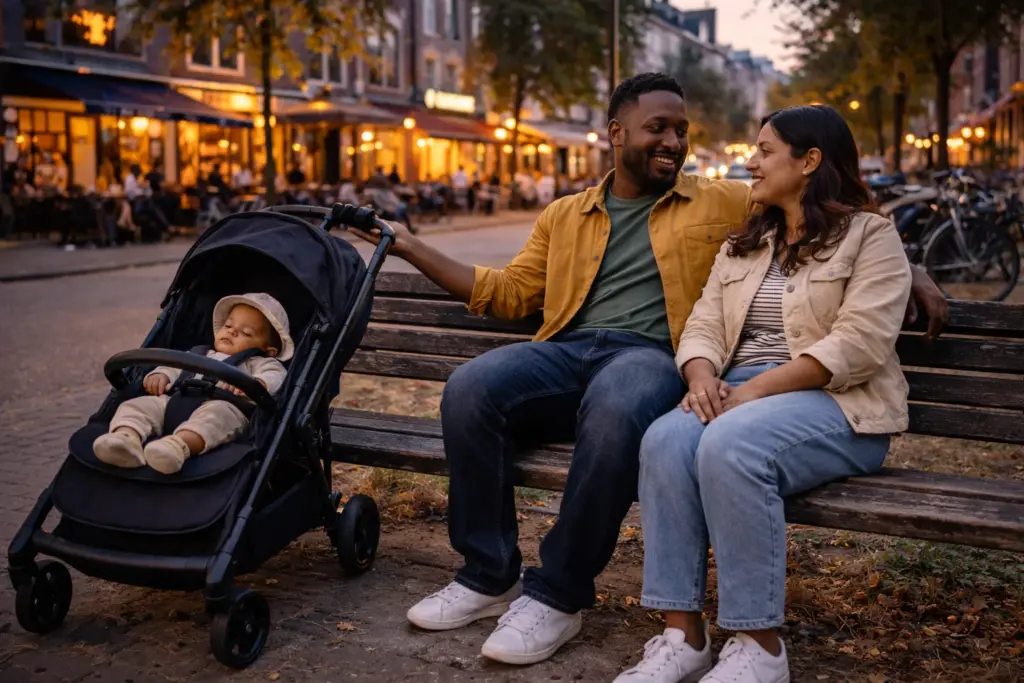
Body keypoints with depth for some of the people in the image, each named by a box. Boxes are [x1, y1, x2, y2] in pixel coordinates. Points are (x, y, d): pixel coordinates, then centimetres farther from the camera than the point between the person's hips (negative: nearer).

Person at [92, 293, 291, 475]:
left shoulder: (260, 363, 24)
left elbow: (274, 377, 4)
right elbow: (175, 366, 31)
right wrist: (161, 375, 6)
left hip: (222, 405, -5)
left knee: (217, 413, -40)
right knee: (138, 405, -18)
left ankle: (179, 445, -68)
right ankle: (127, 439, -50)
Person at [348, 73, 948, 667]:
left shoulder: (724, 202, 17)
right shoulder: (564, 215, 24)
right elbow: (511, 293, 22)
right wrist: (411, 246, 20)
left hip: (651, 354, -3)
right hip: (566, 351, 3)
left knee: (615, 411, -40)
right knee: (470, 389, -27)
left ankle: (558, 596, -22)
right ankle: (490, 578, -11)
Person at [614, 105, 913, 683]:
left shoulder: (871, 235, 2)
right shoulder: (743, 245, 22)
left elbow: (858, 345, -12)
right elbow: (704, 326, 13)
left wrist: (757, 388, -20)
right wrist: (703, 376, -11)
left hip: (836, 404, -5)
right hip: (740, 395, 5)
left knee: (729, 446, -36)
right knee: (665, 440, -29)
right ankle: (683, 636, -26)